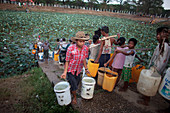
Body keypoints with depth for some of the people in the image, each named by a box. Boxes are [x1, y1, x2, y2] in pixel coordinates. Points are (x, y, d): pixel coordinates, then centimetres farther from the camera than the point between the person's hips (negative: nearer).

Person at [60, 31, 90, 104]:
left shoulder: (85, 48, -11)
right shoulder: (71, 48, -23)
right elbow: (67, 61, -15)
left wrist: (86, 68, 9)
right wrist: (65, 72, -19)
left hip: (78, 70, 4)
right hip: (70, 70, -4)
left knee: (76, 83, 18)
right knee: (74, 85, -2)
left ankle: (71, 92, 50)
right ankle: (74, 97, 29)